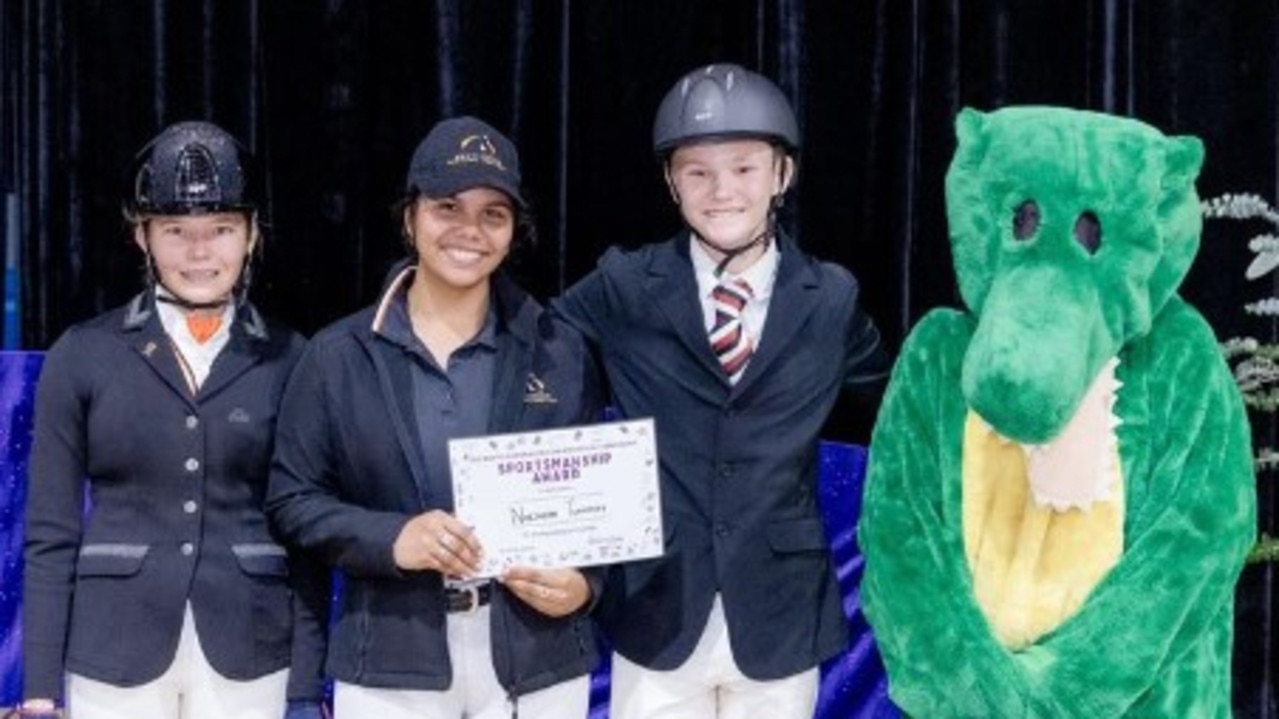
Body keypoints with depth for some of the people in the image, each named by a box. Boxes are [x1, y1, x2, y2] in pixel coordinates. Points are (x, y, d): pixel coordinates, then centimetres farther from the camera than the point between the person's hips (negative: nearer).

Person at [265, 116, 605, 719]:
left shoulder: (560, 352, 5)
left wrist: (584, 582, -10)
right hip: (390, 667, -1)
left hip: (539, 664, 1)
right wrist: (391, 539, -14)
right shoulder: (339, 356, 3)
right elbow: (292, 497, 3)